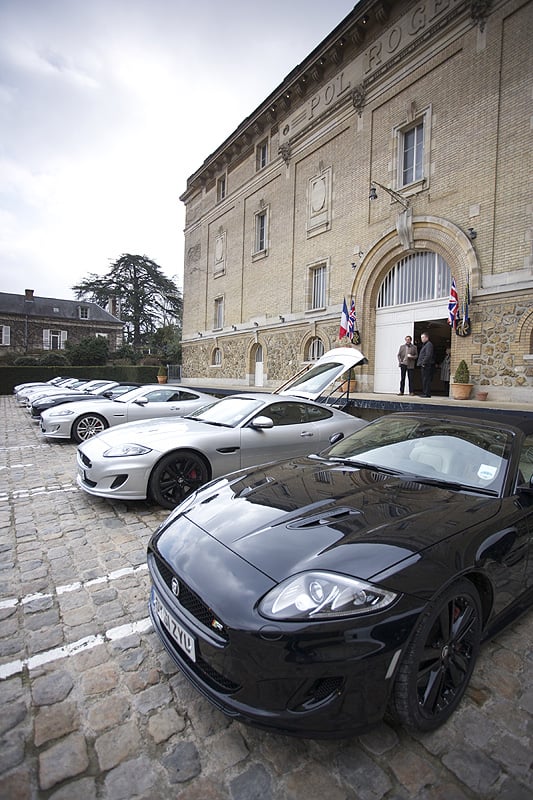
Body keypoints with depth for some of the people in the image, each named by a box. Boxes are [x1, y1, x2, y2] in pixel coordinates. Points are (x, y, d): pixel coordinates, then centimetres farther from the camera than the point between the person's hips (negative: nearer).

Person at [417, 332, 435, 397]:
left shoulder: (429, 344, -9)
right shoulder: (424, 345, 23)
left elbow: (428, 355, -19)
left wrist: (423, 363, -20)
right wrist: (420, 363, 16)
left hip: (426, 365, -10)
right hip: (423, 365, 10)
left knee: (426, 380, -10)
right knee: (424, 380, 11)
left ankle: (427, 393, -9)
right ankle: (424, 393, 16)